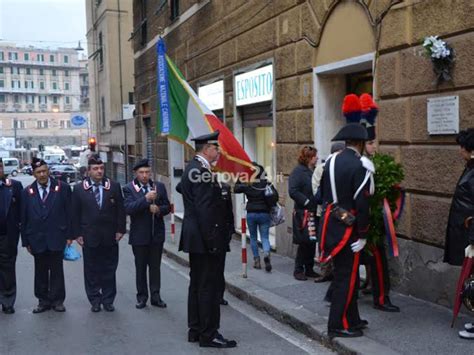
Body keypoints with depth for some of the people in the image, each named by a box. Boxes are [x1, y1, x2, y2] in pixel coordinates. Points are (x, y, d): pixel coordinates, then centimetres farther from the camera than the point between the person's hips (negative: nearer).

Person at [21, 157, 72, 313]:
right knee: (40, 272, 9)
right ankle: (43, 301, 21)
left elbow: (68, 213, 0)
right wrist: (26, 241, 3)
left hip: (56, 238, -2)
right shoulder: (27, 192, 6)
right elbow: (24, 218, 7)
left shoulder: (62, 188, 0)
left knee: (57, 271, 5)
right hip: (37, 239, 2)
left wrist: (69, 235, -4)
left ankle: (57, 300, 17)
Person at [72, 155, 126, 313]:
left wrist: (120, 230, -2)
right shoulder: (79, 188, 2)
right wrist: (77, 234, -3)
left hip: (110, 236, 1)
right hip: (89, 237, 0)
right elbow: (75, 213, 2)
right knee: (91, 270, 7)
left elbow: (120, 210, 3)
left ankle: (108, 300, 18)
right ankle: (95, 301, 19)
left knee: (109, 270, 8)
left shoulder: (114, 186, 3)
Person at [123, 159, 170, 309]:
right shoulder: (129, 189, -6)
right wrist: (146, 199, -29)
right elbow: (128, 208, -19)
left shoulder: (159, 186, 4)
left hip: (157, 233, 2)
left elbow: (167, 206, 5)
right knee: (140, 267, 10)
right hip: (139, 235, -2)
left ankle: (155, 296, 19)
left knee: (155, 266, 9)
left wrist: (158, 209, -16)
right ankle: (141, 296, 21)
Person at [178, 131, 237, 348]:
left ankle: (195, 330, 24)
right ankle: (208, 334, 6)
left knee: (197, 284, 15)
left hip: (194, 237, 11)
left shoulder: (192, 168, 13)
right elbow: (205, 210, -23)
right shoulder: (202, 170, -19)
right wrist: (212, 241, -22)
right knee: (208, 286, -2)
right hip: (204, 238, -11)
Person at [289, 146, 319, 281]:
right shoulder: (298, 171, -8)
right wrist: (307, 202, -19)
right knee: (304, 242, -2)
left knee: (312, 242, 10)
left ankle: (309, 269, 21)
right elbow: (293, 191, -17)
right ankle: (298, 270, 10)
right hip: (303, 213, -7)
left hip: (315, 212, 7)